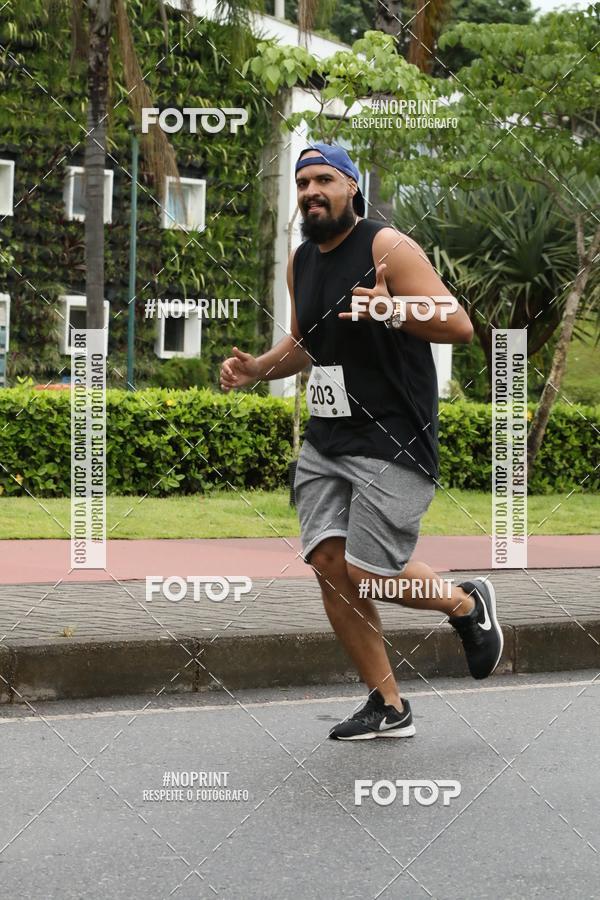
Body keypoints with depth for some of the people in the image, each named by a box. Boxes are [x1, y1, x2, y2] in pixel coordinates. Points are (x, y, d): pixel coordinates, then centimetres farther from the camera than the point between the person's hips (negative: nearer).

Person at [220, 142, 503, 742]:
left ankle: (467, 605, 21)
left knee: (368, 573, -10)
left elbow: (459, 326, -16)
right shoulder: (300, 262, 12)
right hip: (324, 441, 7)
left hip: (392, 442, -7)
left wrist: (393, 311, -33)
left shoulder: (387, 248, -11)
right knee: (328, 564, -2)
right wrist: (256, 369, 9)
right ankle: (387, 706, 11)